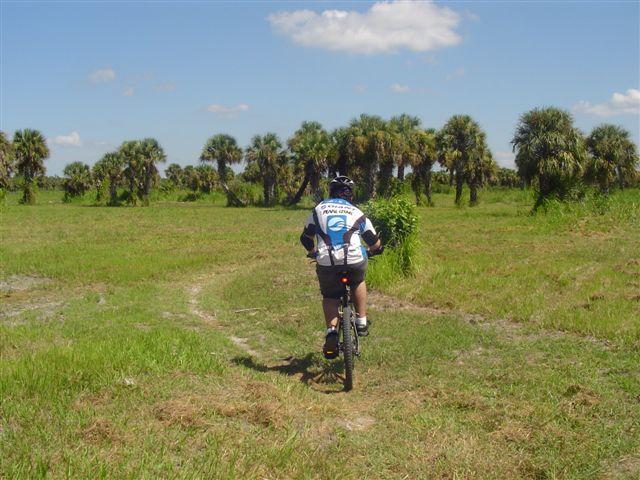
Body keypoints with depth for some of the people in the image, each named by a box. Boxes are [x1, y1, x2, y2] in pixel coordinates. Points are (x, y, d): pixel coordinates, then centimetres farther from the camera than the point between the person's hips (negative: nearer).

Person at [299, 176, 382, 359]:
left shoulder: (319, 209, 19)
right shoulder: (356, 212, 18)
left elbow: (306, 238, 21)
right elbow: (374, 242, 23)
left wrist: (312, 252, 41)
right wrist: (377, 249, 46)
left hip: (326, 263, 0)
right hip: (354, 260, 0)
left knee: (329, 297, 19)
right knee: (358, 282, 31)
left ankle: (331, 332, -1)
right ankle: (361, 322, 26)